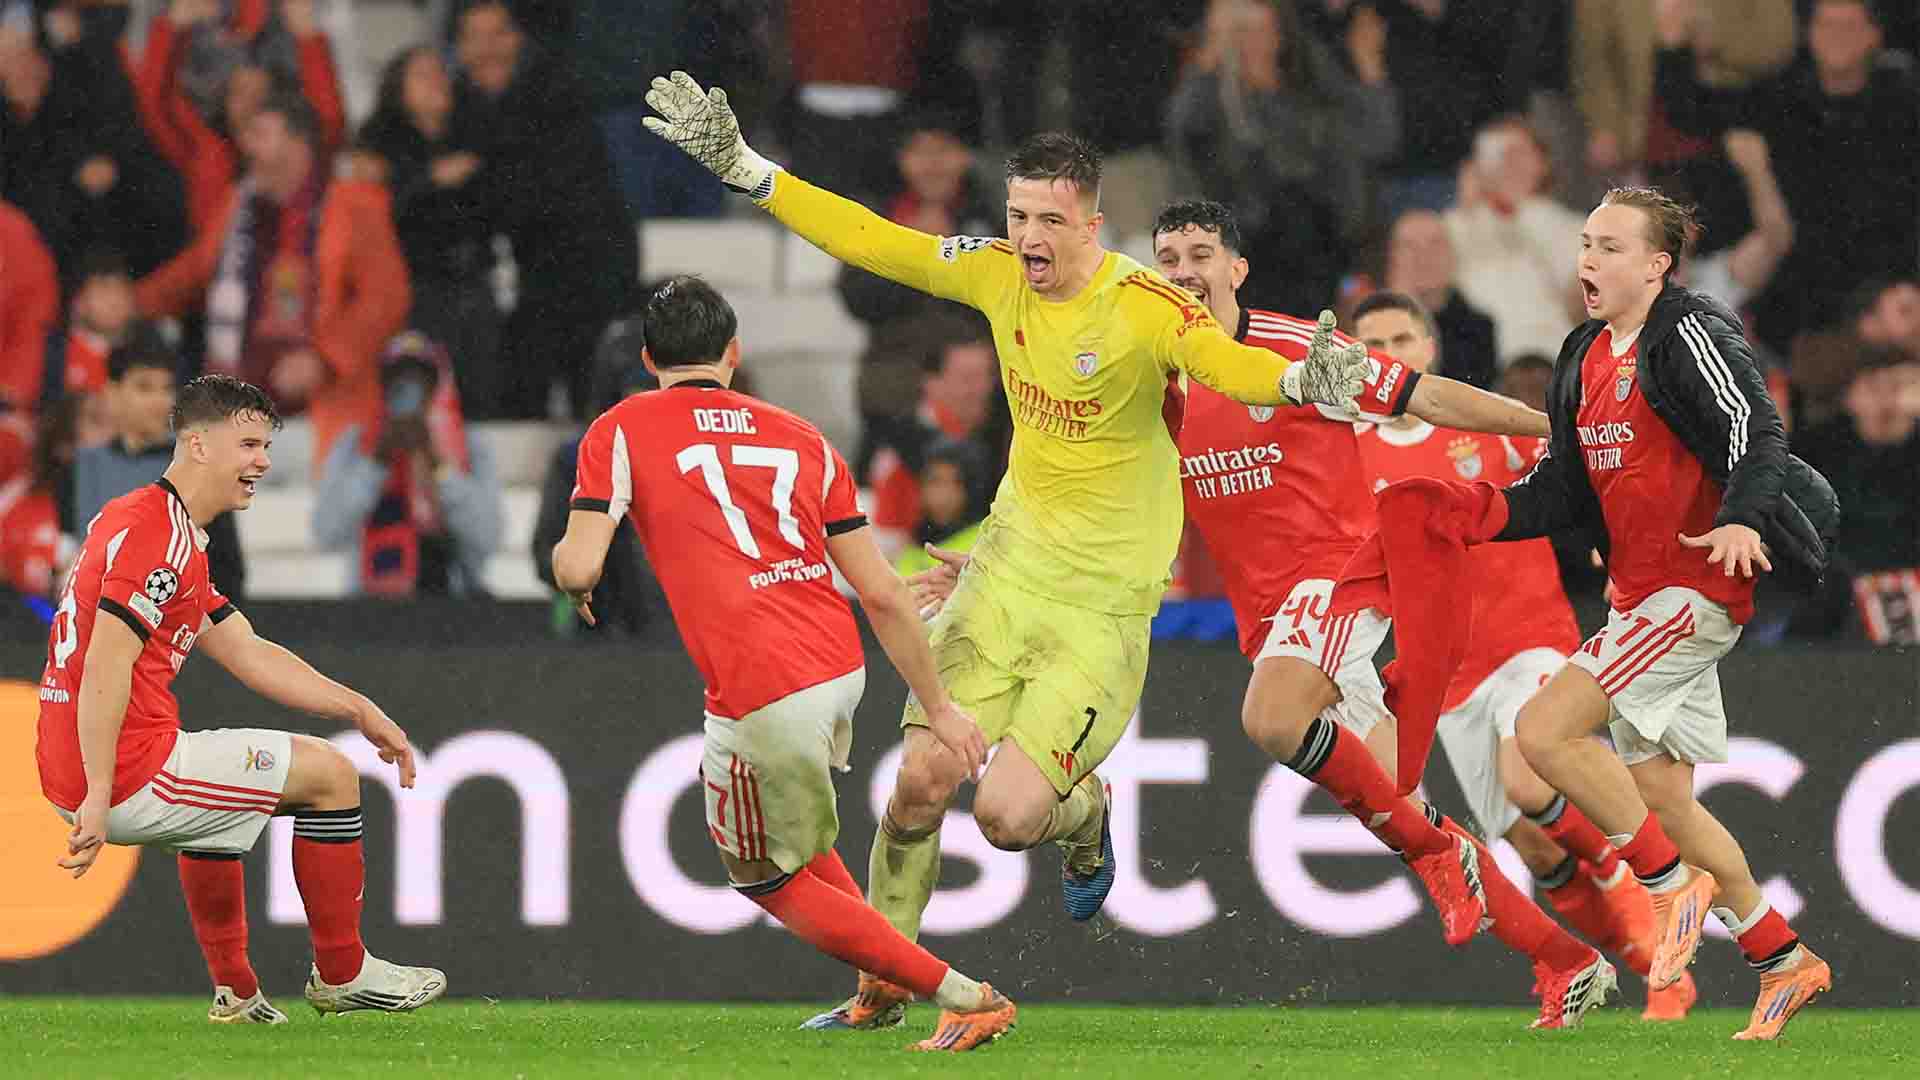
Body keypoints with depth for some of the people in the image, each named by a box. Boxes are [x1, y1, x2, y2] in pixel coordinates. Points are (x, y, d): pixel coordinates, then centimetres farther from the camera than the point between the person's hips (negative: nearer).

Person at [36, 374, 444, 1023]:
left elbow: (249, 654, 21)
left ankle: (234, 992, 39)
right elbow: (105, 671, -24)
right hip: (128, 775, -11)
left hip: (69, 774, 11)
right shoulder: (157, 535, -15)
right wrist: (97, 799, -27)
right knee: (329, 774, 3)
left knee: (216, 806, 39)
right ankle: (341, 974, 15)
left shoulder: (169, 532, 19)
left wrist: (360, 711, 17)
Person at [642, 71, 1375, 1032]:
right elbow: (868, 239, 4)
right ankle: (883, 982, 19)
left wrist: (1299, 380, -59)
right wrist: (743, 169, 2)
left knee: (1006, 817, -13)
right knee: (921, 781, -2)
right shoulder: (997, 274, -3)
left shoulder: (1145, 308, -21)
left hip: (1104, 603, -5)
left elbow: (1224, 364, -37)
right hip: (1010, 565, 5)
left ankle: (1083, 814, 24)